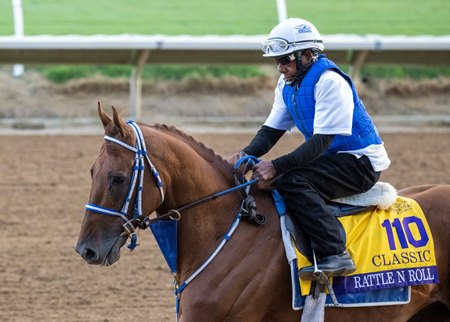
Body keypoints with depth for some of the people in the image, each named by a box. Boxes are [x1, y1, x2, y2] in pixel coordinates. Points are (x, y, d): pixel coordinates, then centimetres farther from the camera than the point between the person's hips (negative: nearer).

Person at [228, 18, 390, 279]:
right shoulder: (288, 84, 7)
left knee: (293, 181, -30)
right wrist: (248, 154, -14)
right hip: (333, 158, 10)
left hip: (361, 163, -10)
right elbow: (271, 131, 8)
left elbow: (321, 142, -27)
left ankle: (334, 254, -35)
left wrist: (276, 167, -34)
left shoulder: (329, 81, -21)